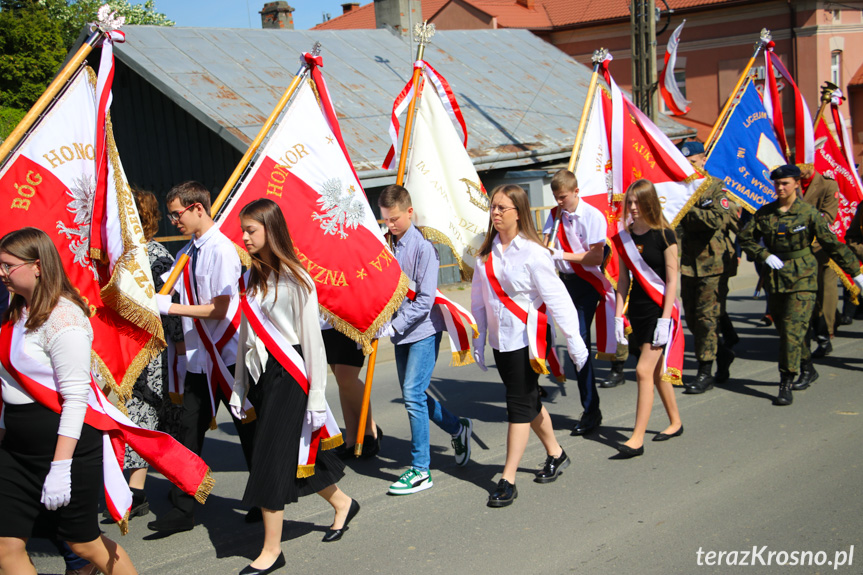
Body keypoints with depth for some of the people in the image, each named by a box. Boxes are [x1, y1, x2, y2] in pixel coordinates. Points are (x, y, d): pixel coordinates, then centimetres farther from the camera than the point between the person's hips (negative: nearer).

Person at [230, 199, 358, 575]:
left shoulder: (295, 279, -11)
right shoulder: (251, 279, 10)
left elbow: (312, 339, -12)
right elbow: (245, 335, 15)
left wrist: (316, 396, -13)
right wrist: (239, 387, 15)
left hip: (287, 377, -7)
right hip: (259, 376, 7)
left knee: (271, 461, -5)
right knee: (292, 456, 14)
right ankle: (341, 503, 38)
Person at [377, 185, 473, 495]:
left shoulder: (423, 246, -15)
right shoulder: (389, 245, 6)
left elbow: (425, 298, -18)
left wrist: (394, 326, -19)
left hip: (423, 330, -8)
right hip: (401, 333, 8)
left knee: (413, 394, -11)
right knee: (413, 395, 14)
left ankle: (420, 470, -2)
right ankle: (458, 429, 37)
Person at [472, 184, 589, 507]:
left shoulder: (532, 252, -13)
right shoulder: (487, 253, 6)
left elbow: (557, 299, -13)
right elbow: (479, 299, 12)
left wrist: (575, 343, -13)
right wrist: (478, 341, 11)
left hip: (527, 338, -7)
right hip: (500, 340, 7)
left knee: (519, 406, -4)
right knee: (529, 401, 17)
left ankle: (508, 480, 1)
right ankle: (556, 454, 38)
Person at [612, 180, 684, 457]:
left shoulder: (664, 235, -9)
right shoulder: (624, 237, 6)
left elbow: (672, 280, -10)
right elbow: (623, 280, 10)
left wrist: (665, 319, -15)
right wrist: (619, 315, 4)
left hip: (660, 310, -6)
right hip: (637, 311, 6)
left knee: (644, 371, -12)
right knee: (657, 372, 14)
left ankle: (638, 438, -9)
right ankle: (675, 422, 31)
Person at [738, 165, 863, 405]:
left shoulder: (809, 213, -4)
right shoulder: (765, 213, 5)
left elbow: (832, 244, -1)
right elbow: (746, 237, 11)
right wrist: (765, 255, -6)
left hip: (802, 279, -4)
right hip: (775, 277, 5)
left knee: (793, 330, -13)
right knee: (784, 329, 12)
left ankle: (786, 386, -10)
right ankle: (808, 369, 34)